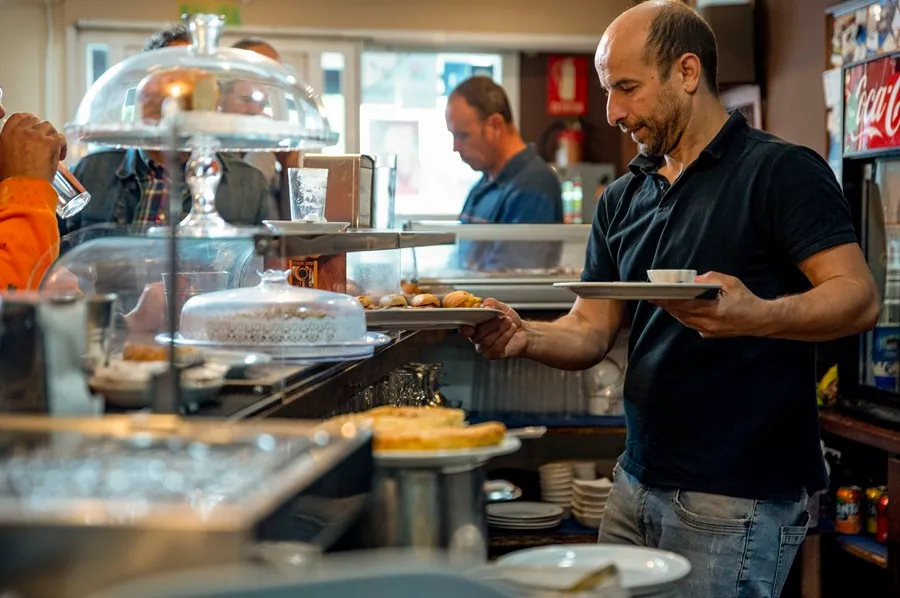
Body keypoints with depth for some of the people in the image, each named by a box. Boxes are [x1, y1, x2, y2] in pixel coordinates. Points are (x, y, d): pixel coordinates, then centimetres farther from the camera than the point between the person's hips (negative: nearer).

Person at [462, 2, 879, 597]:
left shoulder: (781, 169, -7)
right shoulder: (623, 198, 15)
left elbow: (860, 298, -16)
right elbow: (592, 331, 11)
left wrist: (757, 316, -34)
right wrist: (526, 337, -10)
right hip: (637, 483, 7)